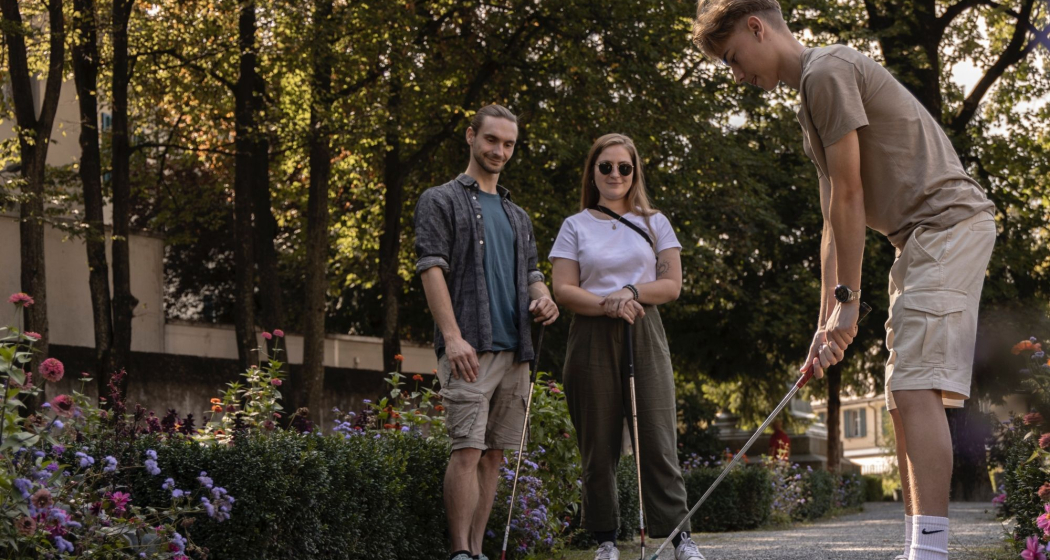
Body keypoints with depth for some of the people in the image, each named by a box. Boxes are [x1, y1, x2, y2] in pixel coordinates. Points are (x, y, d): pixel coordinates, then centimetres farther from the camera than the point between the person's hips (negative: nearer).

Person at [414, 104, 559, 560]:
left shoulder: (518, 216, 24)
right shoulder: (441, 201, 4)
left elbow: (531, 271, 25)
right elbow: (431, 268, -7)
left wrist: (543, 298, -2)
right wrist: (453, 336, -19)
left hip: (515, 351, 6)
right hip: (468, 349, -6)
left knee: (494, 454, 6)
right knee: (468, 450, -12)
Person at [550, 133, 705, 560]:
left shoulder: (654, 223, 13)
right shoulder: (576, 226, 10)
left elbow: (672, 285, 7)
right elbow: (563, 289, 1)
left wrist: (632, 291, -11)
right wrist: (607, 304, -16)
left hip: (644, 337, 0)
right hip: (592, 339, 0)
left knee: (657, 441, -6)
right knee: (599, 445, 0)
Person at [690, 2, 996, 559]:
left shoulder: (827, 70, -10)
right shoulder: (810, 100, 22)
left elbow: (848, 198, -13)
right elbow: (834, 220, 19)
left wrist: (847, 298, -8)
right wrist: (827, 321, 14)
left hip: (948, 221, -10)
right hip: (919, 237, 10)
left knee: (917, 387, -19)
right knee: (901, 395, 7)